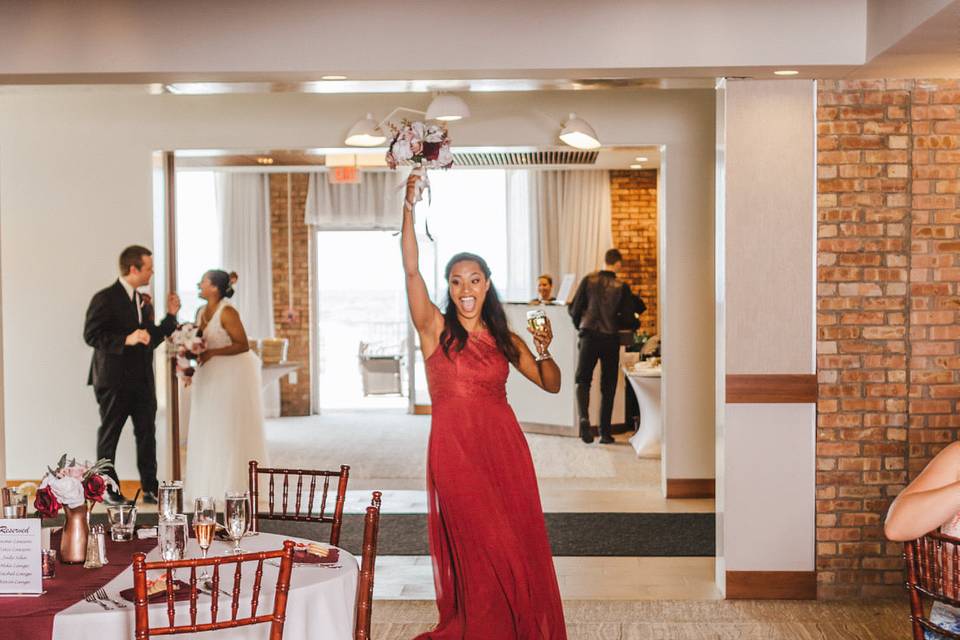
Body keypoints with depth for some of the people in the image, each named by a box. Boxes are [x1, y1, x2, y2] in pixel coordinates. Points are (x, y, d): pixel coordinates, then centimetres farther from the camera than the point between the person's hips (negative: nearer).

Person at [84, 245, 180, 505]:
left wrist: (170, 316, 8)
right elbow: (91, 335, -17)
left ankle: (150, 488, 12)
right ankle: (107, 489, 15)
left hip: (143, 379, 7)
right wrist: (126, 340, -27)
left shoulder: (143, 300, 14)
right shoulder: (105, 298, -10)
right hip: (114, 379, -7)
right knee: (109, 435, 5)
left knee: (147, 433, 6)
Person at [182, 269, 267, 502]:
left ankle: (236, 485, 5)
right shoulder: (201, 312, 7)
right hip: (211, 377, 8)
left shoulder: (227, 312, -17)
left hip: (233, 375, -8)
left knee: (231, 431, -3)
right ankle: (210, 483, 17)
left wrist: (212, 353, -22)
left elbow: (243, 345, -19)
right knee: (209, 431, 9)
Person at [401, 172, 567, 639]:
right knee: (479, 550, 1)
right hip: (455, 450, -3)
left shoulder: (504, 339, 9)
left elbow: (551, 385, 11)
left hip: (504, 449, 3)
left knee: (517, 545, 5)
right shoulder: (435, 328, 1)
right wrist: (409, 207, -19)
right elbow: (411, 269, -11)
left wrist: (544, 352, -9)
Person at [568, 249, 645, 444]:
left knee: (583, 380, 9)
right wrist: (636, 324, 20)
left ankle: (584, 417, -18)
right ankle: (605, 433, 10)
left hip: (589, 335, 0)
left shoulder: (588, 280, 0)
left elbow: (574, 309, 1)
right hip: (610, 338, 0)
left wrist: (580, 325, 21)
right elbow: (627, 318, -3)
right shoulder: (622, 287, -2)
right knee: (608, 386, 9)